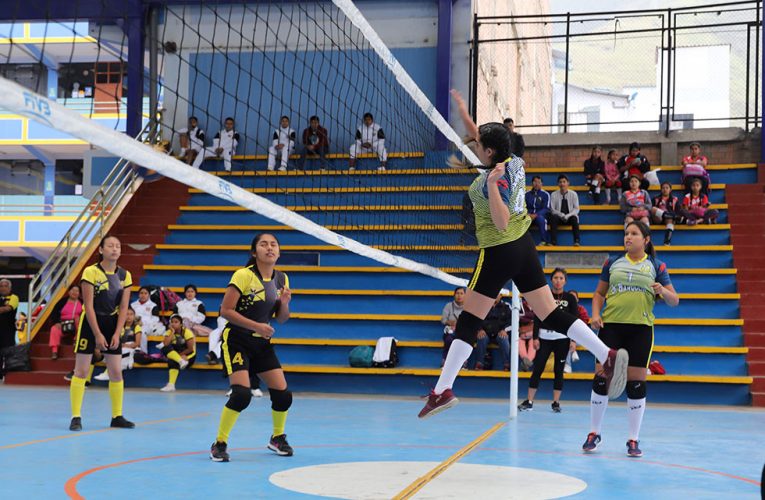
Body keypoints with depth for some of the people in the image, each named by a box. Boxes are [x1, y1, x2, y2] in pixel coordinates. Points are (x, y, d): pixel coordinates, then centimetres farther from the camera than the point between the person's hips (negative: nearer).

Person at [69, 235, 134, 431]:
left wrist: (117, 333, -8)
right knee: (81, 371, -4)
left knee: (116, 371, 3)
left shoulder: (125, 275, 1)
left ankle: (117, 416, 13)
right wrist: (97, 334, -16)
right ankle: (76, 417, 2)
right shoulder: (91, 272, -12)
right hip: (90, 322, -4)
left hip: (112, 323, 4)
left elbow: (123, 307, 1)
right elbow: (89, 306, -13)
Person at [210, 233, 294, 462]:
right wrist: (256, 326, -26)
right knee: (242, 393, -21)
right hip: (237, 341, -6)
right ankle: (219, 444, -3)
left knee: (283, 394, 0)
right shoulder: (244, 275, -15)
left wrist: (284, 303, -11)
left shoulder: (282, 279, 4)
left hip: (262, 343, 6)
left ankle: (278, 438, 27)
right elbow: (225, 310, -19)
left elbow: (282, 318, 11)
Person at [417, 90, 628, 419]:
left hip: (499, 253, -8)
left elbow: (502, 223, -25)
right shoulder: (514, 162, 3)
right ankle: (608, 355, -6)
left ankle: (442, 390, -3)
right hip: (524, 246, 8)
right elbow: (482, 141, 23)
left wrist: (492, 184, -32)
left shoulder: (492, 179, -19)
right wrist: (463, 113, 27)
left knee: (469, 321, -3)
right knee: (551, 314, 6)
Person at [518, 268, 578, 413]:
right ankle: (529, 402, -1)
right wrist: (535, 337, -3)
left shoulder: (570, 298, 4)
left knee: (559, 370, 4)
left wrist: (573, 340, -5)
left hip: (562, 337, 0)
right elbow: (537, 318, 3)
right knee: (537, 369, -3)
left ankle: (556, 402, 11)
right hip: (545, 337, 0)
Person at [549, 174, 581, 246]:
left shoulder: (573, 194, -1)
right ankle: (553, 241, -35)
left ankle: (576, 241, -34)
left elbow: (576, 209, -3)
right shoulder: (554, 195, -1)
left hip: (570, 217, 0)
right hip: (559, 217, 0)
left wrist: (567, 216, -20)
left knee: (574, 218, -34)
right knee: (553, 218, -33)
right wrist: (561, 215, -20)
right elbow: (552, 210, -2)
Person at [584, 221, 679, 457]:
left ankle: (633, 439, 9)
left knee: (636, 381, -1)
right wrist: (596, 314, -1)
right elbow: (599, 292, 17)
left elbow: (674, 301, 6)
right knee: (602, 377, -1)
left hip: (640, 329, -1)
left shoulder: (656, 266, 7)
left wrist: (662, 291, -15)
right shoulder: (612, 263, 11)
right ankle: (594, 433, 12)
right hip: (611, 325, 1)